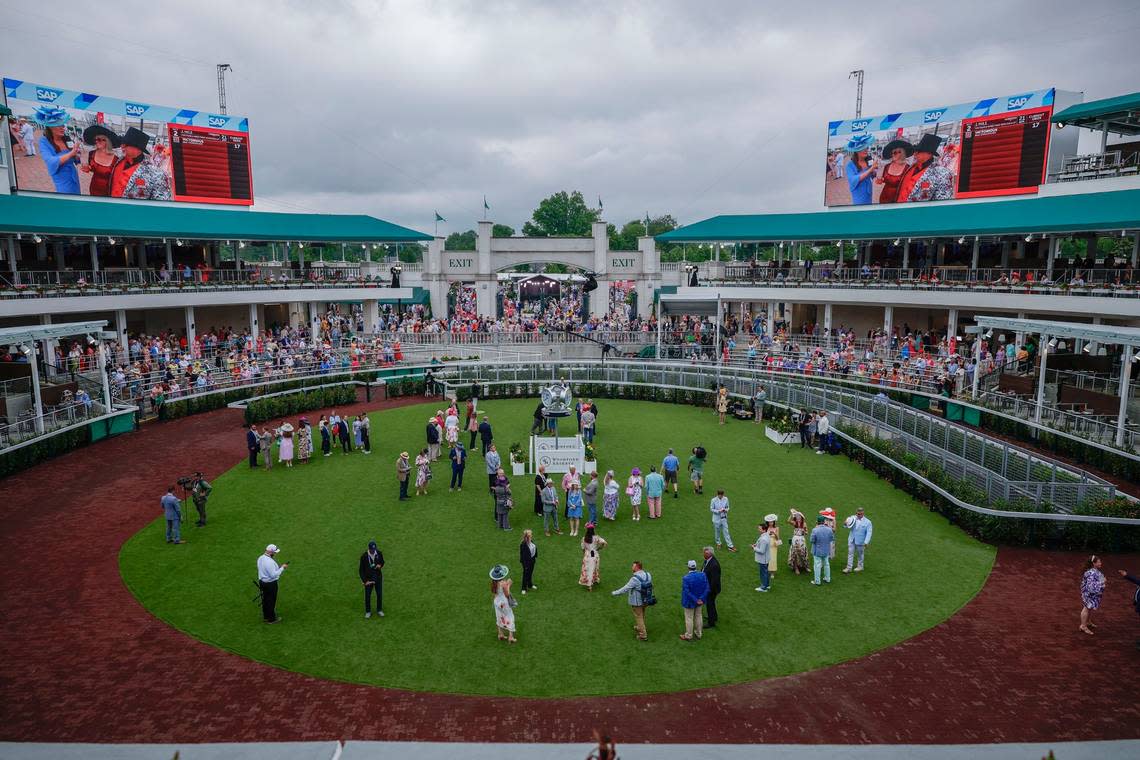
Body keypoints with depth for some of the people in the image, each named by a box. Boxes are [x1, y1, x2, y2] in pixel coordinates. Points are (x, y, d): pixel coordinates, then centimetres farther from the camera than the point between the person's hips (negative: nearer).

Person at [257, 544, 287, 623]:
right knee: (271, 601, 8)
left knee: (265, 600, 23)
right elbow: (273, 575, -29)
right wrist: (282, 568, -19)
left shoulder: (260, 558, -1)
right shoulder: (269, 561, -30)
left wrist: (279, 567, 3)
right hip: (270, 584, -9)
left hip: (262, 581, 9)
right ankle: (271, 619, 22)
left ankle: (266, 616, 39)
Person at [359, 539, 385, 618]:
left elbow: (382, 562, 9)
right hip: (368, 578, -2)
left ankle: (379, 610, 30)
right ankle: (368, 611, 26)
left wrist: (380, 565, -15)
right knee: (367, 595, 7)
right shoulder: (364, 556, -18)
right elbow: (361, 569, -10)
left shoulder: (379, 553, -10)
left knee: (380, 594, 11)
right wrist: (365, 581, -15)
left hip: (378, 577, 2)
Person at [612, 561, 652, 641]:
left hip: (637, 603, -7)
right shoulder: (648, 575, -8)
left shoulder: (635, 579, -29)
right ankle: (638, 628, 47)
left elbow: (625, 589, -23)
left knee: (639, 617, 11)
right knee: (642, 616, 27)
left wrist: (614, 593, -10)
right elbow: (651, 586, 7)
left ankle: (643, 635, 21)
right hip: (645, 601, 7)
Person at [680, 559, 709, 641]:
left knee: (689, 618, 13)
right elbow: (707, 589, -11)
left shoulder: (686, 578, -26)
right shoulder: (703, 575, -12)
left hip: (689, 602, -5)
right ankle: (698, 634, 37)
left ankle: (688, 636, 28)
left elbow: (687, 592, -26)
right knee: (698, 617, 22)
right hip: (700, 601, 5)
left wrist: (695, 600, -19)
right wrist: (701, 599, -14)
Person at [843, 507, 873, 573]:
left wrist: (866, 543, -20)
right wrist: (845, 523, -31)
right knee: (850, 553, 6)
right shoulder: (853, 518, -6)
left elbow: (869, 533, -13)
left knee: (860, 554, 15)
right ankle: (849, 568, 12)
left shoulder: (867, 522, -14)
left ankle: (860, 566, 33)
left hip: (860, 541, -3)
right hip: (852, 540, 3)